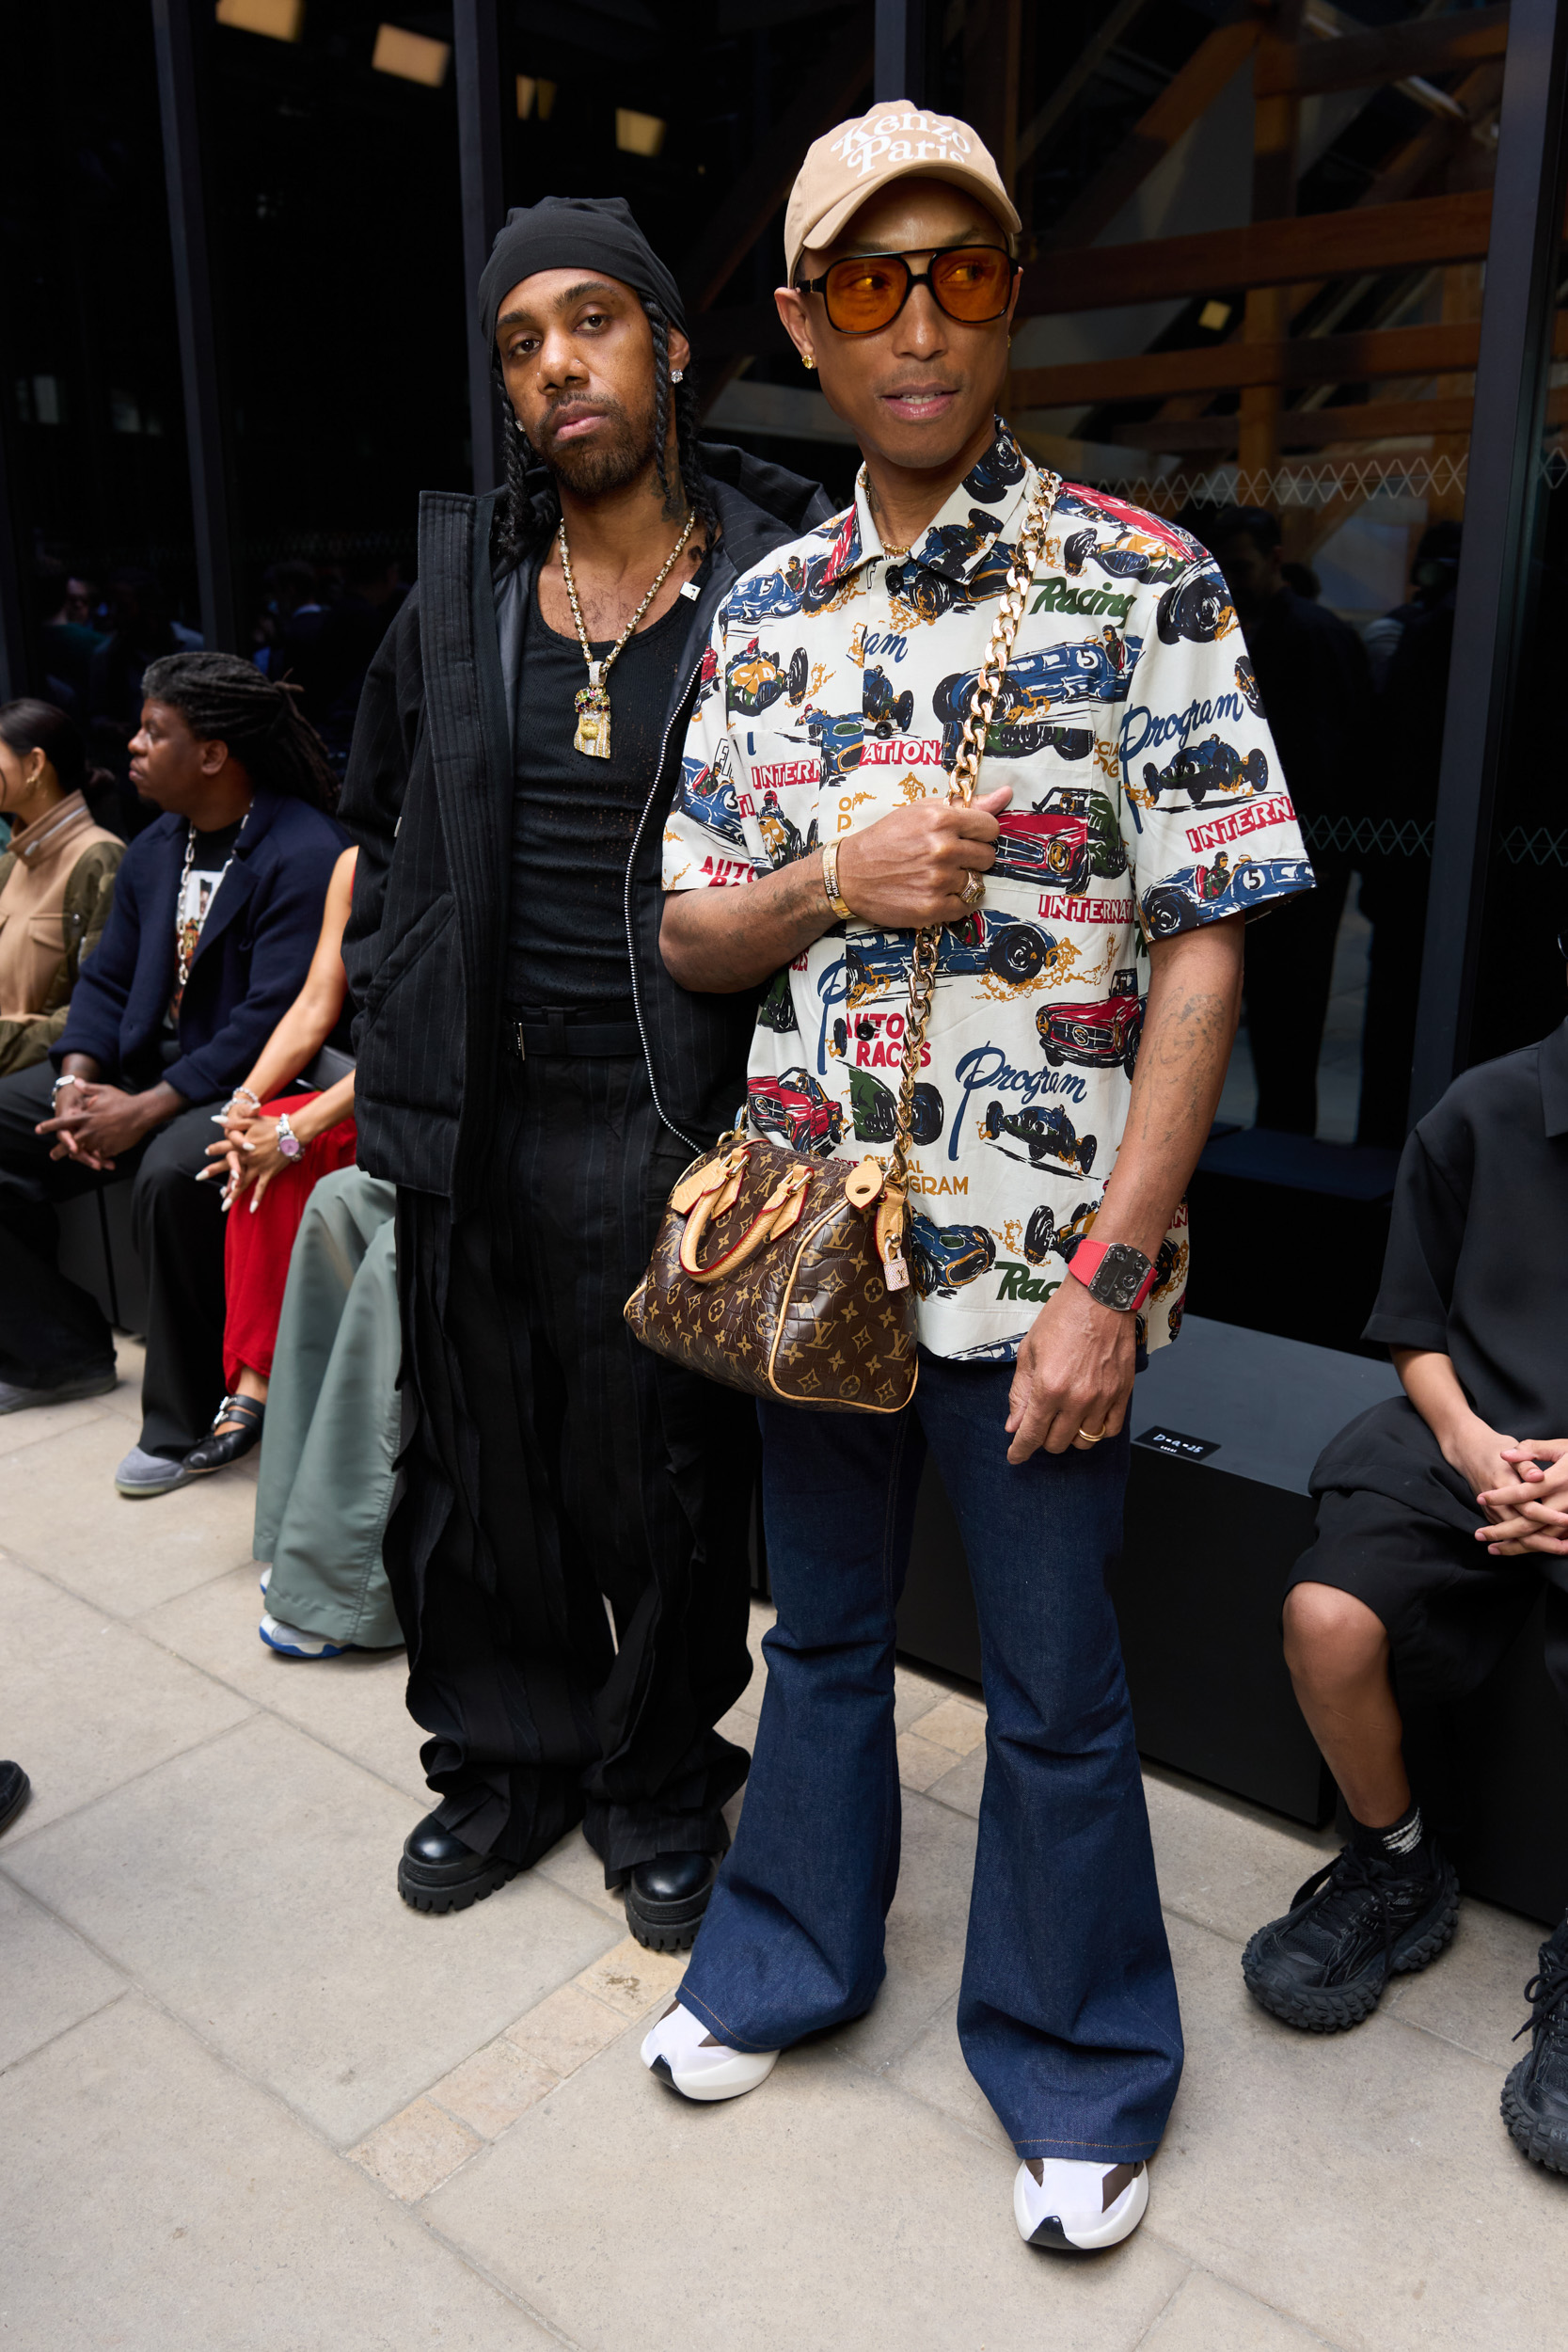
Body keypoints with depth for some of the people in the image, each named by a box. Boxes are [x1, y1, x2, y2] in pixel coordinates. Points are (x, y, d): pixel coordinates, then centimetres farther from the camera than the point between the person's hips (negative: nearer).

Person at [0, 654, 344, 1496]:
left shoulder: (304, 855, -16)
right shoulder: (152, 850, 13)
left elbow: (271, 1018, -24)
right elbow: (107, 980, 15)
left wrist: (146, 1111, -26)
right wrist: (77, 1082, -5)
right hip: (139, 1068, 9)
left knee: (171, 1172, -38)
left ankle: (186, 1420, -19)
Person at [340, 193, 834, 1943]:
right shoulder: (460, 590, 9)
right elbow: (382, 818, 20)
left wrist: (770, 1102, -8)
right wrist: (397, 1012, 11)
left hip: (673, 1124, -4)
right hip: (473, 1124, 5)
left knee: (668, 1485, 9)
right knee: (476, 1467, 16)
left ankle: (658, 1785, 34)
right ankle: (502, 1756, 40)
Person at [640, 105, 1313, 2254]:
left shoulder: (1146, 587, -7)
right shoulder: (764, 614, 6)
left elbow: (1204, 947, -11)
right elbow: (689, 934, 9)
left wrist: (1109, 1276, -16)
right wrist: (831, 884, -14)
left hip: (1035, 1253, -4)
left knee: (1055, 1687, 11)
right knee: (826, 1628, 21)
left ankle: (1082, 2069, 36)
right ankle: (792, 1957, 45)